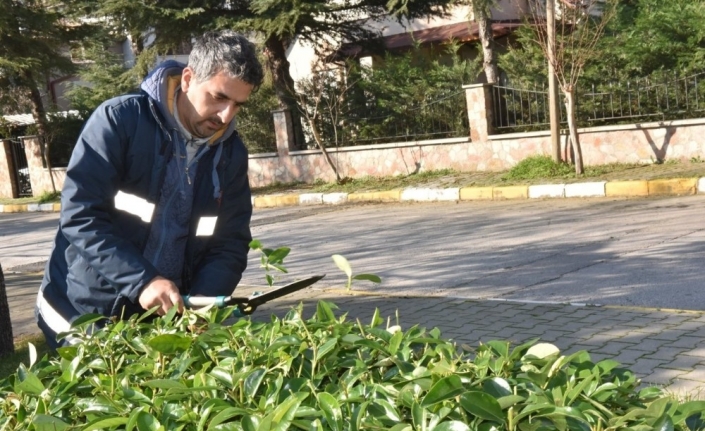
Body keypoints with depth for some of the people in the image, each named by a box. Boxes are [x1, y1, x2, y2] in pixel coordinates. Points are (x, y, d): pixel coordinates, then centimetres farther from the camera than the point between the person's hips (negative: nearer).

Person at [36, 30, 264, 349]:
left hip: (167, 319, 4)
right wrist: (142, 281, -30)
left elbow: (230, 244, 0)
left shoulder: (231, 153, -1)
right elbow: (79, 216, -21)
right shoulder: (120, 119, -15)